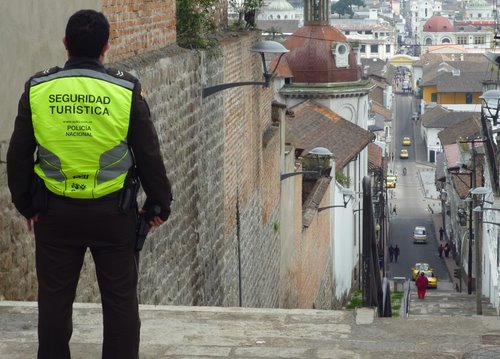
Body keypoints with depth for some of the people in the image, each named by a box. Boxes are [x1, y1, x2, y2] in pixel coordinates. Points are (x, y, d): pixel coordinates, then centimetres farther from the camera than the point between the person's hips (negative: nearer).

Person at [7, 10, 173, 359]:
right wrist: (160, 205, 9)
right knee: (120, 300, 9)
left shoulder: (38, 90, -5)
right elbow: (150, 156, -4)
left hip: (55, 212, 1)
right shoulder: (125, 91, -9)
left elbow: (17, 157, 2)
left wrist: (25, 204, 15)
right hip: (114, 212, -1)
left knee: (54, 299, 13)